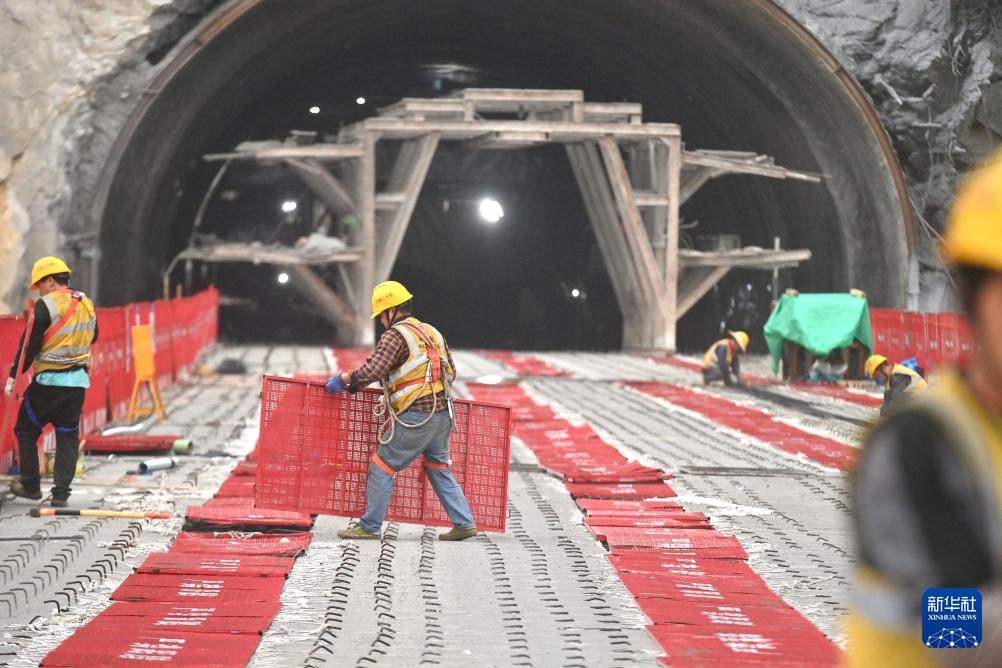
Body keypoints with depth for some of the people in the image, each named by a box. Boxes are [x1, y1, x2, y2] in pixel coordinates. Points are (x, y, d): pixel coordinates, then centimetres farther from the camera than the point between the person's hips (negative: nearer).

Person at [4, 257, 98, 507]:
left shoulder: (45, 305, -11)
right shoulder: (87, 305, 8)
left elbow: (30, 344, -12)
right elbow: (92, 338, 21)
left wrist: (13, 376, -7)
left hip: (48, 381, -5)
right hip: (78, 382, 5)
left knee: (26, 430, 12)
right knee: (68, 437, 10)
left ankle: (30, 485, 16)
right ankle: (61, 492, 5)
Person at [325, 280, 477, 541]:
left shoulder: (395, 335, -7)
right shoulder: (432, 332, 17)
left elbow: (373, 370, -20)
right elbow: (451, 374, 22)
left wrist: (345, 379, -6)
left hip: (415, 418, -8)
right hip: (443, 414, 8)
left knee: (381, 468, 2)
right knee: (439, 470, 17)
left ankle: (369, 526, 5)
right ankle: (464, 523, 12)